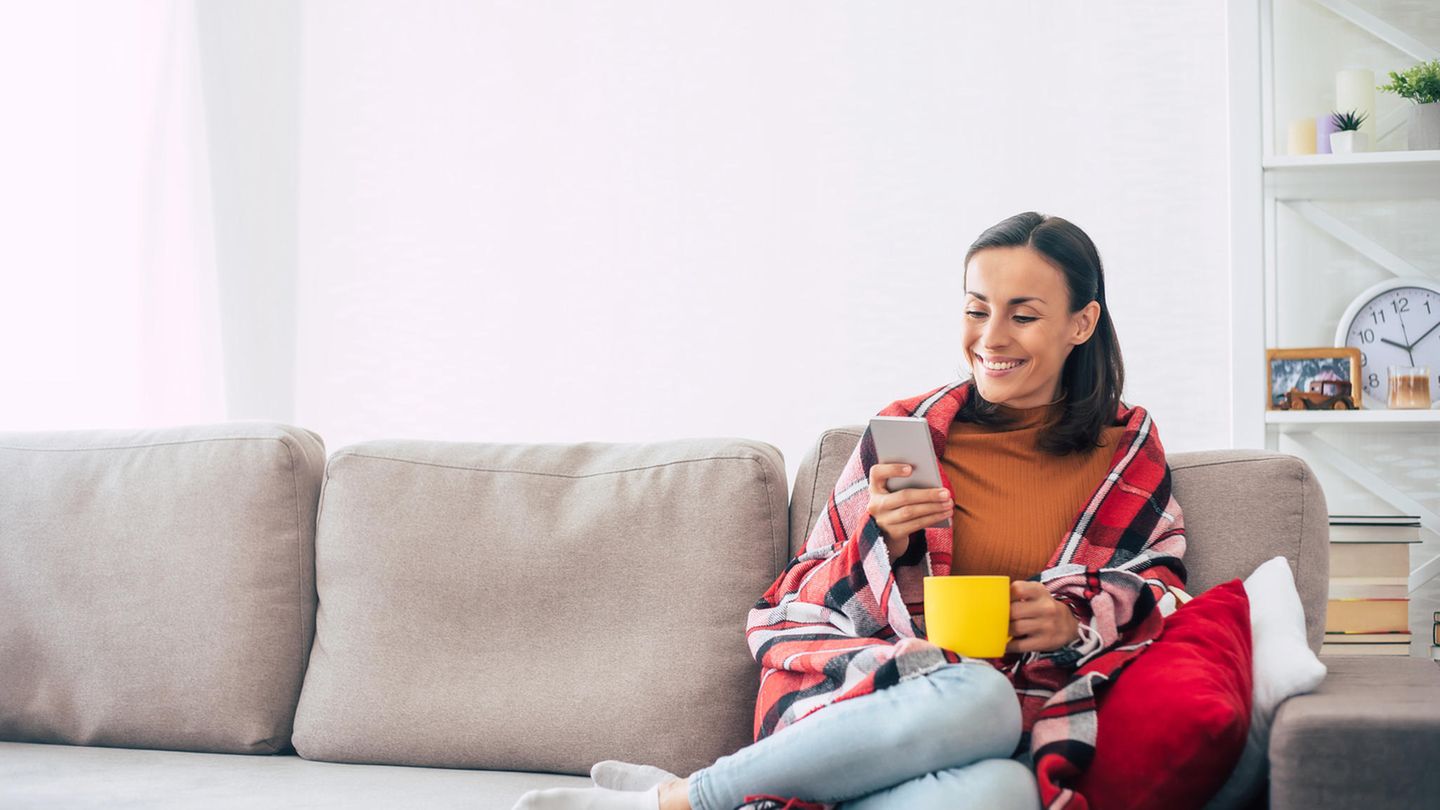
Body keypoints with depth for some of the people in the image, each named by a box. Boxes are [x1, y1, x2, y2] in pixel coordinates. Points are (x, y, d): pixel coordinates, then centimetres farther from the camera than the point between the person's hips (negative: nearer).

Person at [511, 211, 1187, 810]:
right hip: (861, 686, -1)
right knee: (974, 698, -39)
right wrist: (882, 542, -11)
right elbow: (805, 606, 11)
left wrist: (1074, 623, -7)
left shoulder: (1127, 454, 13)